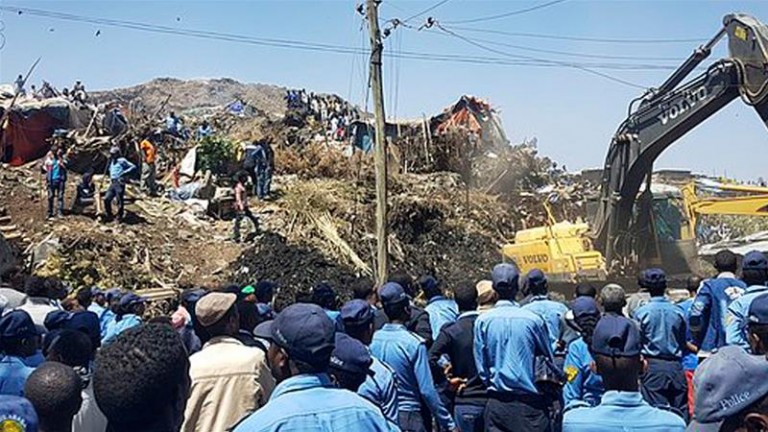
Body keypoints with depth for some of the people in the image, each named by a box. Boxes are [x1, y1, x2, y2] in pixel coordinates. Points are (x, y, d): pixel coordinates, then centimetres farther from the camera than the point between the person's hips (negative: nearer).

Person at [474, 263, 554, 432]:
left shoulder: (483, 321, -5)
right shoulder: (533, 320, -8)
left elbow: (481, 366, 1)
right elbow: (549, 361, 3)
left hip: (497, 403, 2)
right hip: (530, 403, -2)